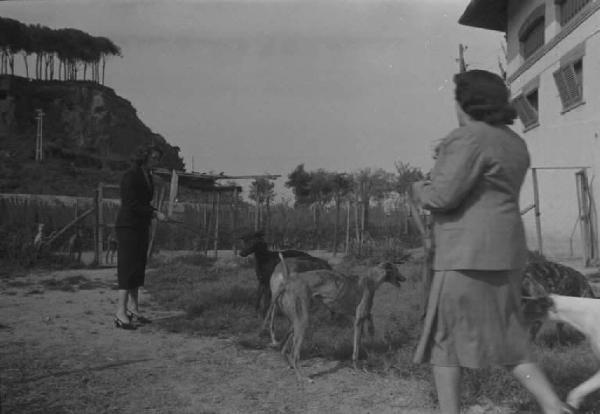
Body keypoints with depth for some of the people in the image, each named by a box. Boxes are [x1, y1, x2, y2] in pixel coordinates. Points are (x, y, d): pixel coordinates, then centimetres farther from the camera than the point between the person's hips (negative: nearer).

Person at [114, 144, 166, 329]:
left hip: (141, 227, 9)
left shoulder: (147, 176, 14)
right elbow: (132, 204, -19)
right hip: (128, 226, -9)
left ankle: (133, 309, 19)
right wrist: (155, 213, -20)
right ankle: (120, 314, -9)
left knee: (138, 268, 11)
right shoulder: (130, 175, -13)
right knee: (128, 268, -10)